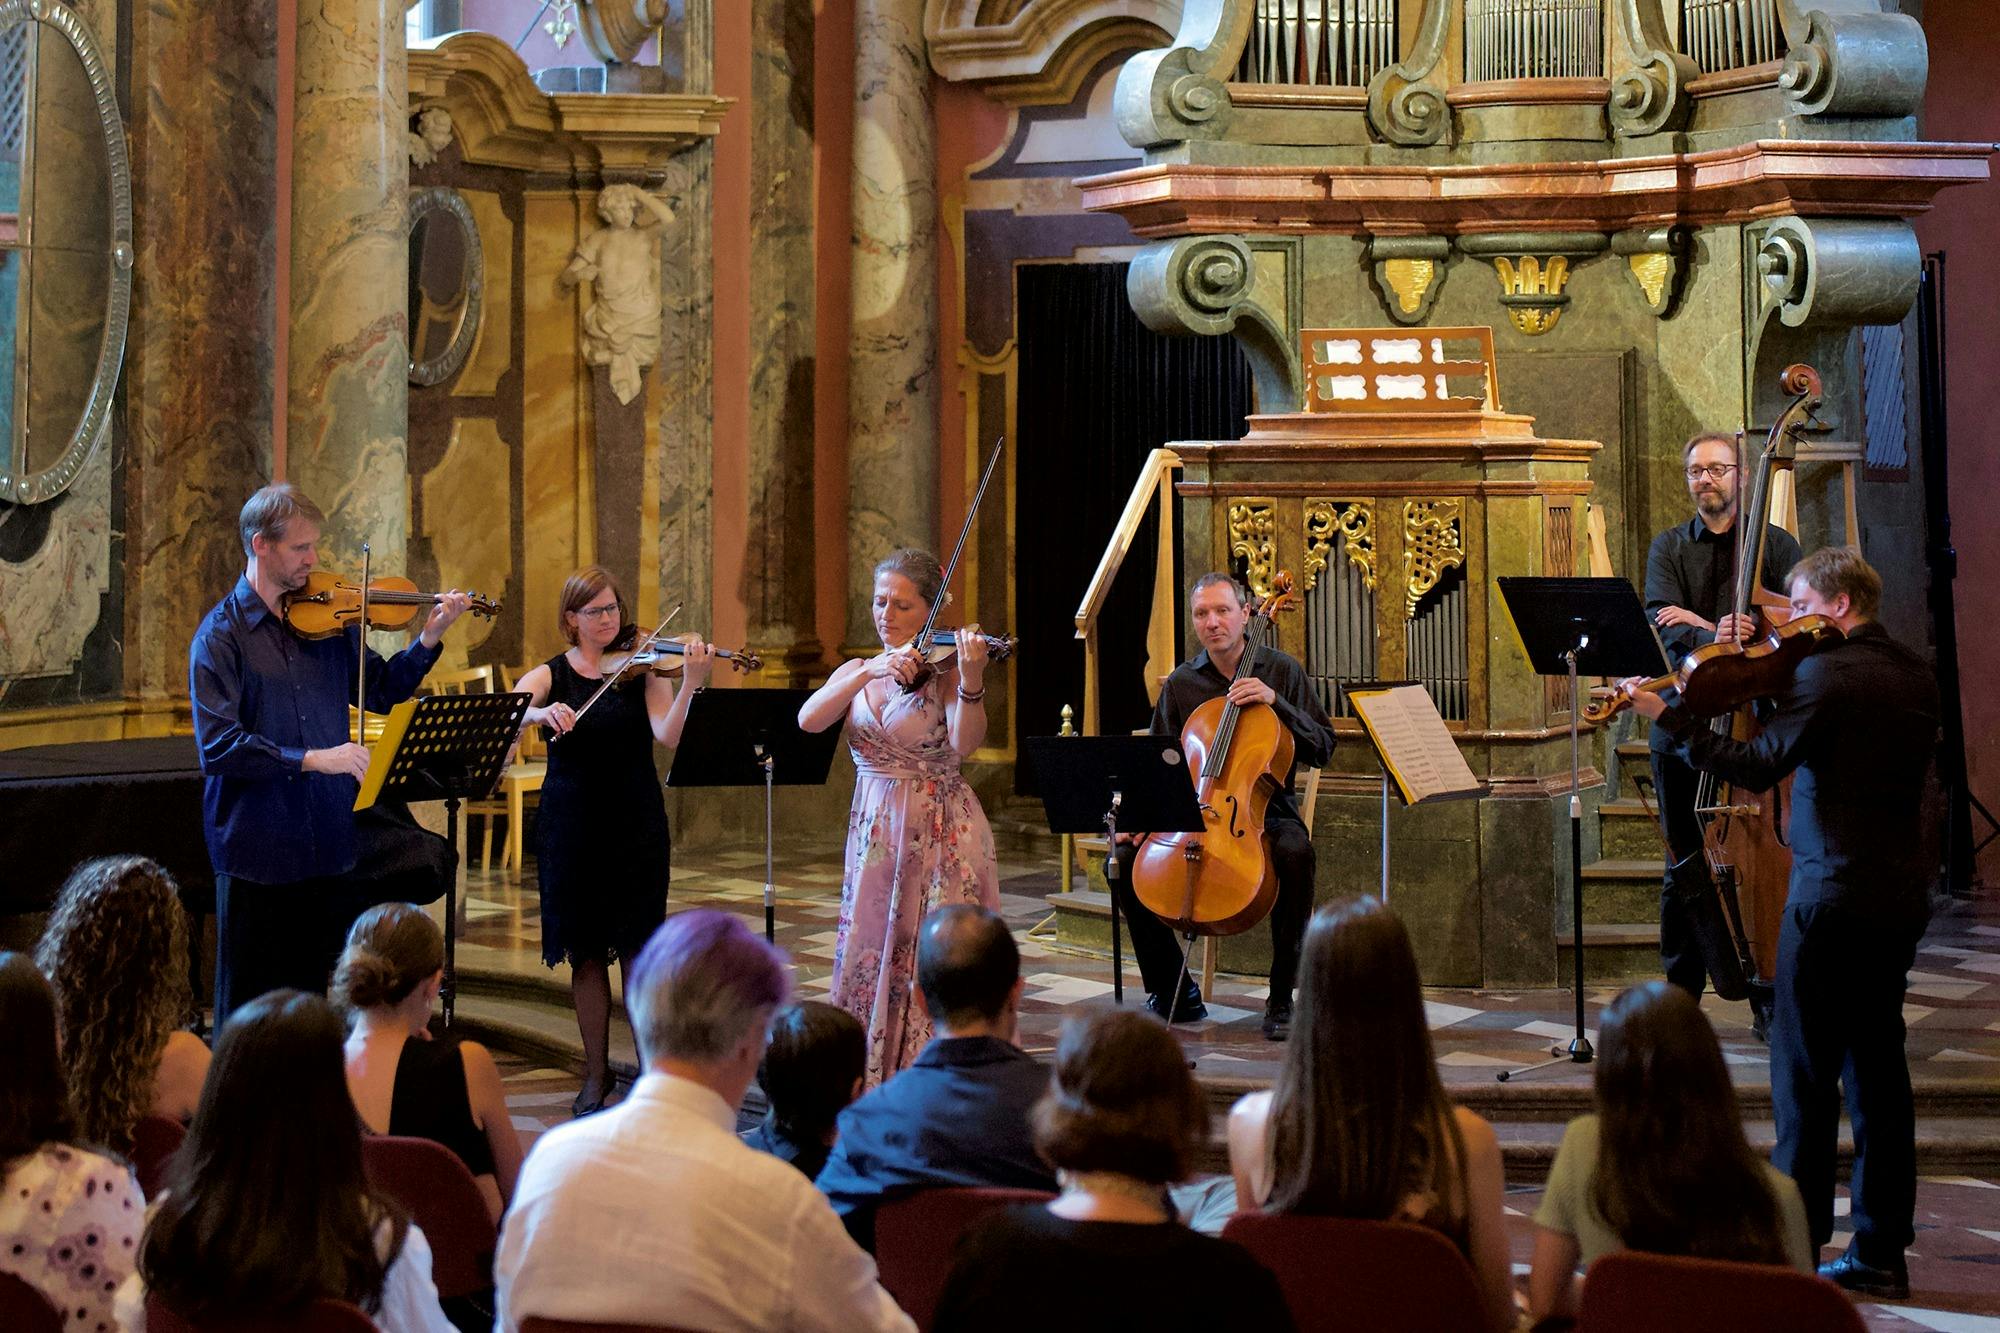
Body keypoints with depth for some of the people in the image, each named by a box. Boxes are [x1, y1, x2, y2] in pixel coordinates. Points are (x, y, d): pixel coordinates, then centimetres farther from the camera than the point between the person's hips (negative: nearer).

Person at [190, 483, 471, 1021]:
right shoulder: (222, 634, -9)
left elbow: (380, 691, 15)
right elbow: (219, 745, -18)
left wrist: (428, 640, 0)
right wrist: (312, 759, -25)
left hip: (329, 848, 5)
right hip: (257, 854, -5)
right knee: (251, 1008, 4)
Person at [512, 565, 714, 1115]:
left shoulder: (643, 669, 1)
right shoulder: (549, 676, 3)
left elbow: (667, 736, -15)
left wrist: (690, 683, -30)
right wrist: (543, 713, -36)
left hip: (635, 823, -1)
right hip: (572, 826, 1)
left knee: (637, 950, -2)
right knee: (585, 953, 5)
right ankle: (596, 1073, 16)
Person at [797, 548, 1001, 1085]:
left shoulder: (946, 669, -4)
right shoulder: (856, 672, 9)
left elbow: (964, 743, -23)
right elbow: (809, 720, -10)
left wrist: (971, 681, -41)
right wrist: (871, 671, -22)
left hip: (941, 838, -5)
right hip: (874, 835, 5)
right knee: (870, 964, 6)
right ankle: (874, 1089, 17)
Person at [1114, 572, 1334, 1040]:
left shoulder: (1281, 669, 2)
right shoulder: (1181, 683, 7)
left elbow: (1321, 748, -2)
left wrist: (1275, 702, -16)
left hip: (1265, 811, -2)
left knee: (1295, 852, -37)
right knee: (1125, 859, -22)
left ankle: (1281, 998, -23)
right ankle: (1173, 991, -5)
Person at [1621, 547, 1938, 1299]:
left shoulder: (1827, 673, -14)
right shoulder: (1914, 677, 11)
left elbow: (1759, 767, -17)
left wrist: (1667, 717, -13)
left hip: (1831, 894, -8)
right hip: (1901, 898, 8)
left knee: (1805, 1072, -1)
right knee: (1877, 1068, 11)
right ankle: (1881, 1250, 13)